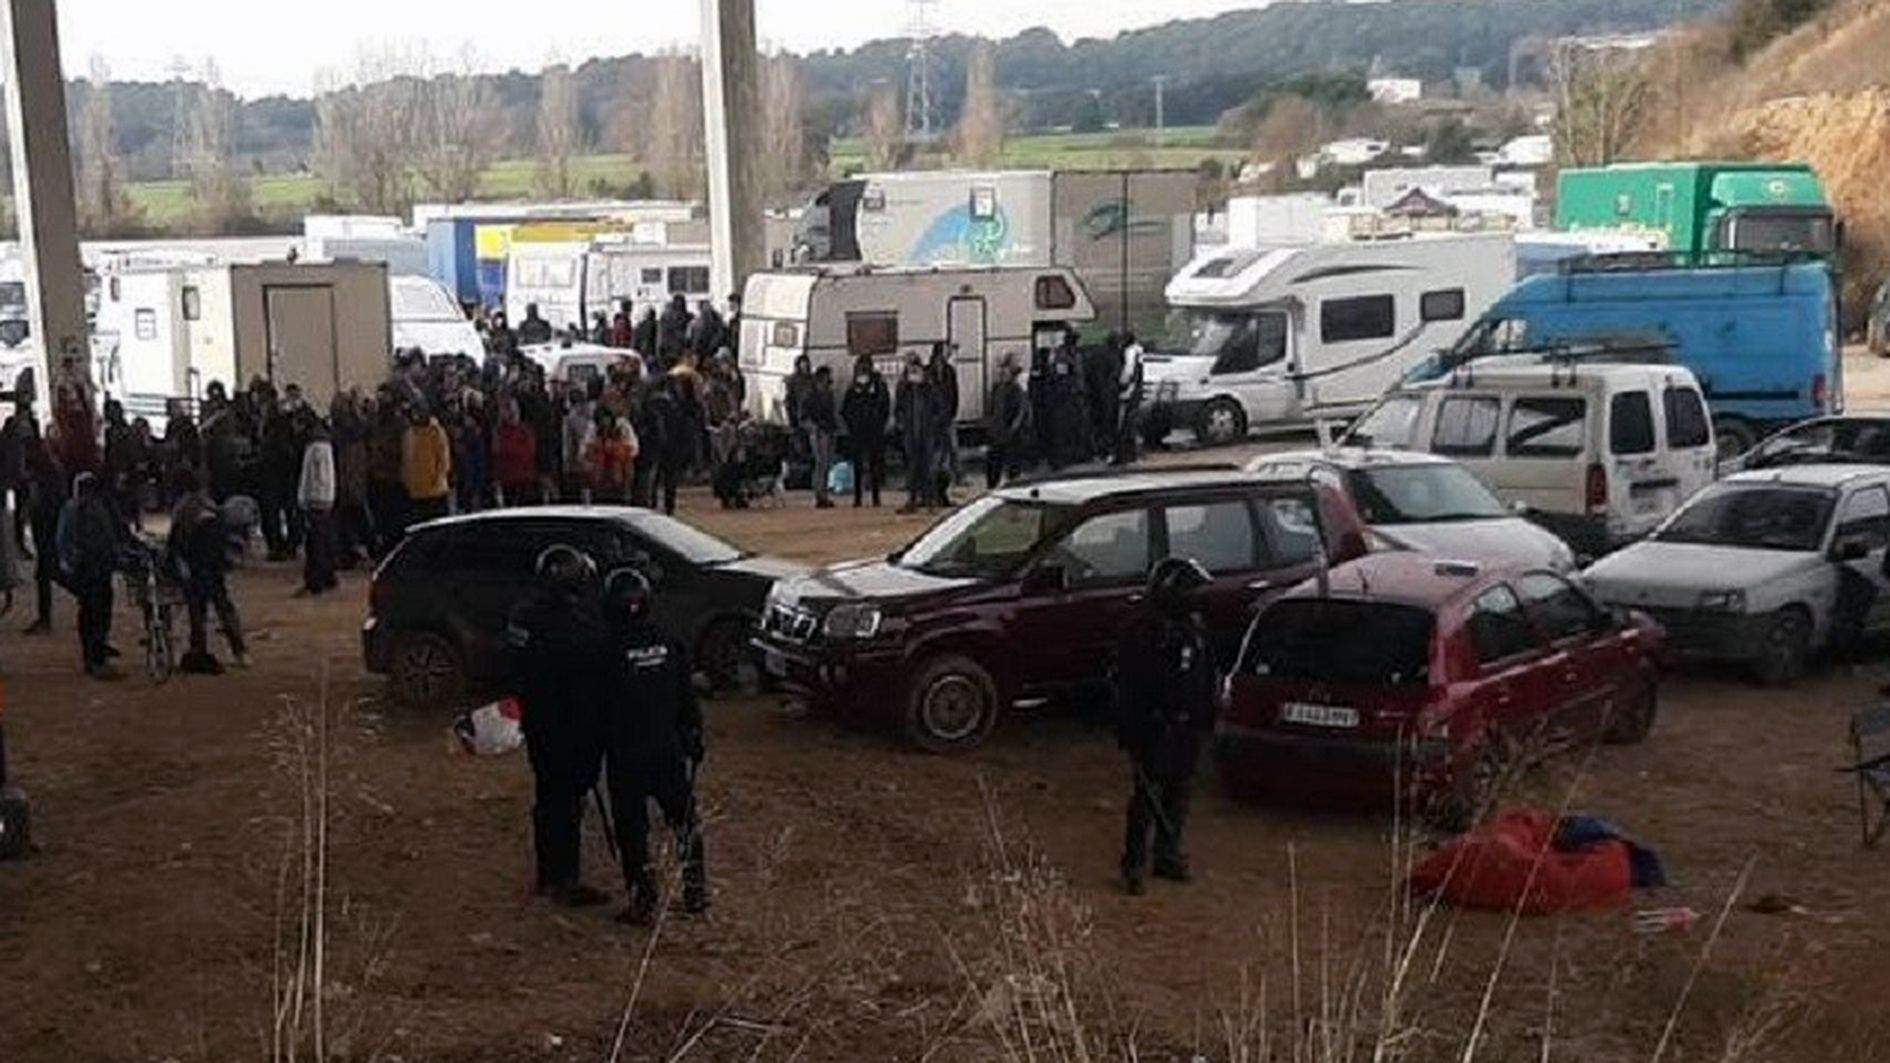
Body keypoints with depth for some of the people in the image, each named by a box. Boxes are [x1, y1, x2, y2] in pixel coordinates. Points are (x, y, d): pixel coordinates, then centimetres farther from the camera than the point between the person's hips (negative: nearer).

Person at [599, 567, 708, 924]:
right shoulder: (669, 645, -2)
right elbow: (688, 701, 3)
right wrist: (694, 740, 13)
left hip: (625, 756, -3)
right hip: (669, 751, 4)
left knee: (632, 829, 6)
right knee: (685, 820, 17)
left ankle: (642, 903, 9)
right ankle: (696, 893, 21)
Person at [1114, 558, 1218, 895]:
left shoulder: (1193, 628, 10)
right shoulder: (1142, 631, -13)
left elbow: (1205, 679, 19)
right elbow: (1127, 687, -14)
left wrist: (1204, 721, 16)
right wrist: (1130, 736, -16)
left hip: (1186, 728, 7)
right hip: (1154, 729, -7)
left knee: (1178, 794, 13)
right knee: (1148, 797, -5)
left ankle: (1168, 857, 25)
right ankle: (1133, 864, 2)